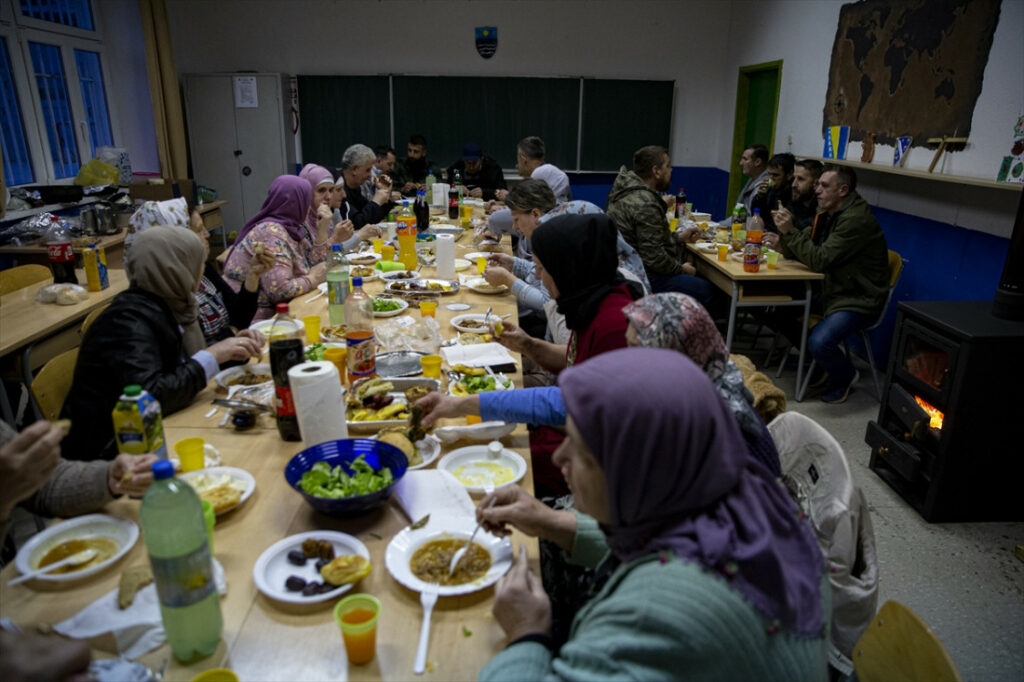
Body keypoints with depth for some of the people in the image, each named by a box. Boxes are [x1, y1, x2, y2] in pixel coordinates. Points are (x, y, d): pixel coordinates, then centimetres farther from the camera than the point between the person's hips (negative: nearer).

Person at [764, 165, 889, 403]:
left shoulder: (856, 219, -22)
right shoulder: (827, 213, 7)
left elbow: (820, 261, -27)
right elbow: (807, 251, 12)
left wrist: (790, 231, -25)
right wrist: (783, 243, -8)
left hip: (859, 299, -10)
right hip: (832, 290, 10)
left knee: (819, 343, -31)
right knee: (778, 308, 0)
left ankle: (846, 376, 6)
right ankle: (823, 363, 15)